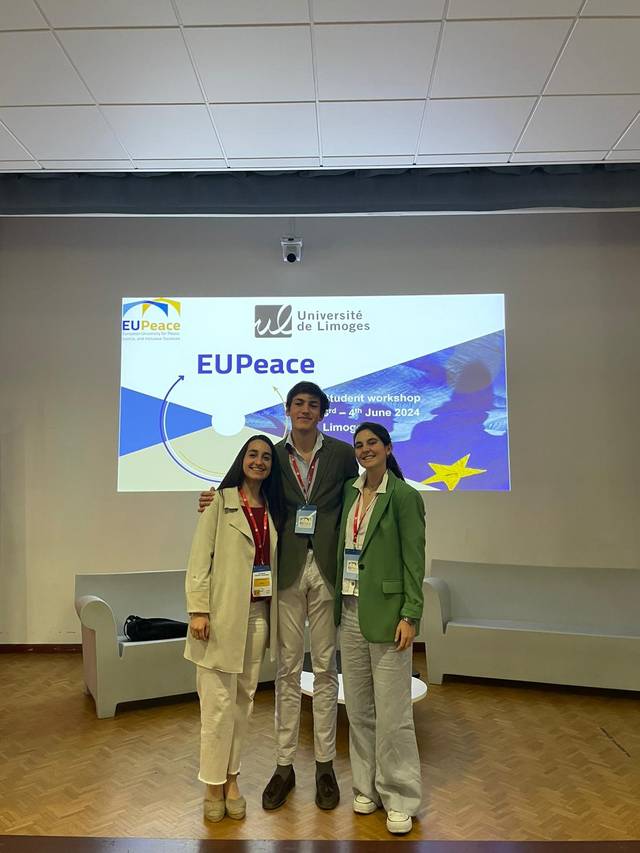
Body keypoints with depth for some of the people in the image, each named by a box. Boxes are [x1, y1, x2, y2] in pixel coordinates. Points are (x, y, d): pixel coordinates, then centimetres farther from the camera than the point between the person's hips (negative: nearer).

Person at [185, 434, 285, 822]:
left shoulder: (273, 508, 10)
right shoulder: (220, 501, -4)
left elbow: (274, 560, 11)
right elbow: (200, 557, -8)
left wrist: (276, 613, 5)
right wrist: (199, 610, -15)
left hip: (259, 614, 5)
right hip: (222, 614, -5)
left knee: (244, 700, 12)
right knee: (219, 702, 0)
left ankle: (232, 779, 27)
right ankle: (214, 785, 18)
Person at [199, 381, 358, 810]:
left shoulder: (342, 454, 2)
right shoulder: (273, 456, 5)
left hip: (328, 569, -1)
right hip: (288, 569, 1)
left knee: (325, 668, 9)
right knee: (288, 668, 10)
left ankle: (325, 764, 24)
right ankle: (284, 765, 23)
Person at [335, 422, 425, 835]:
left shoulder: (404, 496, -9)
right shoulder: (349, 491, 8)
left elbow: (414, 561, -10)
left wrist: (410, 616, -14)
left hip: (386, 612, -6)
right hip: (350, 611, 6)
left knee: (392, 711, 2)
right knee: (358, 707, 15)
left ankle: (400, 799, 19)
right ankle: (367, 786, 32)